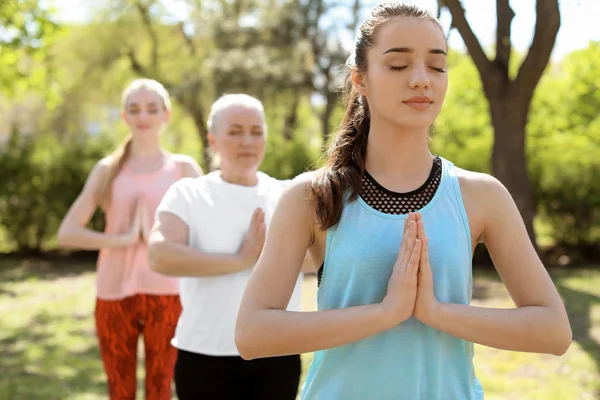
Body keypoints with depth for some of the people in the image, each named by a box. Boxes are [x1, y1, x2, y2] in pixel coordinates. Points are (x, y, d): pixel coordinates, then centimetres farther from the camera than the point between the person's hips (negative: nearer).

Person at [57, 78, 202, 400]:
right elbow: (67, 233, 0)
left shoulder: (183, 168, 6)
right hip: (114, 294, 1)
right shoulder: (108, 169, 8)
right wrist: (124, 239, -11)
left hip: (165, 294, -1)